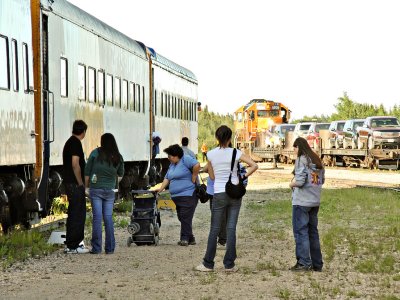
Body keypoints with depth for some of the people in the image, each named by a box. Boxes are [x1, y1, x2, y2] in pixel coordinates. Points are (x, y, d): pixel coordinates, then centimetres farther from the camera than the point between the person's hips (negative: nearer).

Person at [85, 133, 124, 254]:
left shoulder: (95, 153, -5)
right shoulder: (118, 157, 3)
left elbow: (87, 172, -2)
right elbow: (120, 175, 15)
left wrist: (86, 186, 11)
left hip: (96, 189, -2)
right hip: (110, 191, 2)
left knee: (97, 217, -2)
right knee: (108, 218, 6)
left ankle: (96, 248, -3)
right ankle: (110, 248, 7)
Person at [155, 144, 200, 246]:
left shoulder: (185, 159, -9)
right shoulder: (172, 165, 20)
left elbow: (196, 165, -22)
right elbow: (167, 178, 20)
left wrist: (193, 179, -16)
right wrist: (161, 188, 7)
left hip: (188, 196, -9)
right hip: (177, 197, 9)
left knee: (185, 217, -11)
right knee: (182, 218, 8)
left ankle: (185, 238, -9)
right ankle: (190, 239, 13)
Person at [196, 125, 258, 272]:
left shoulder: (211, 154, -2)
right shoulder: (235, 153, -4)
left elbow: (212, 176, 7)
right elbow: (254, 165, -10)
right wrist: (243, 177, 0)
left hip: (219, 194, 0)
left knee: (215, 229, 6)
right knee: (231, 228, 4)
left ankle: (208, 264, 10)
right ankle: (229, 264, 6)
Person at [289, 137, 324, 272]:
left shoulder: (301, 160, -12)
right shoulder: (317, 160, 11)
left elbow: (300, 181, -19)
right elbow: (322, 180, 14)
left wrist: (292, 184, 0)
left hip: (301, 201, -7)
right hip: (315, 201, 7)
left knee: (301, 231, -2)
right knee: (313, 231, 14)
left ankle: (304, 262, -4)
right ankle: (317, 263, 16)